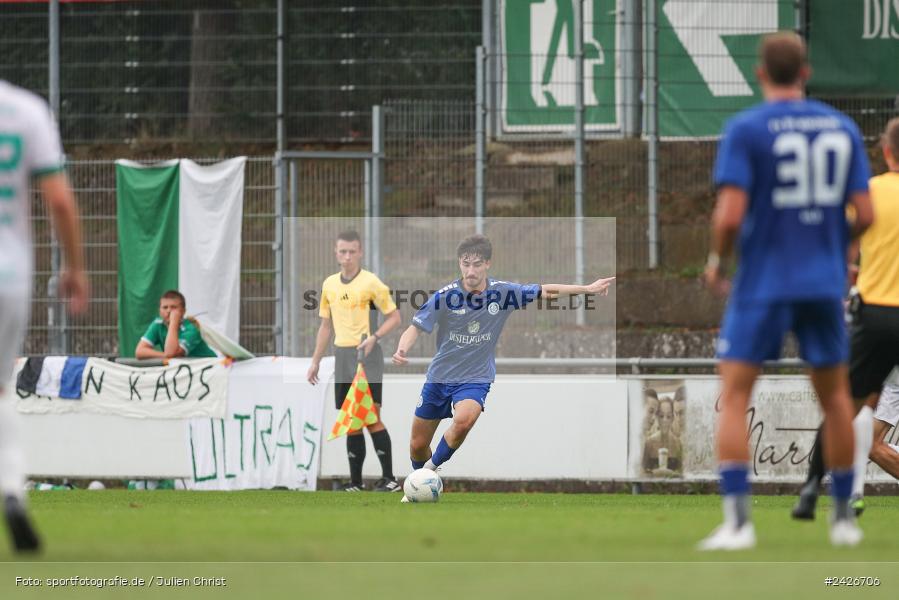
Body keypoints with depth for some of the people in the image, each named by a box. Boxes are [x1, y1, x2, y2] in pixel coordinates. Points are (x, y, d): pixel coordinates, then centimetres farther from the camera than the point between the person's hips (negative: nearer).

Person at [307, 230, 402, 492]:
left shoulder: (370, 282, -7)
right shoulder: (329, 284, 11)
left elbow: (394, 317, -5)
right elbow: (326, 325, 19)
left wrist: (374, 337, -20)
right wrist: (315, 361, 17)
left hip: (367, 355, -6)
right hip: (342, 356, 6)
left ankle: (389, 478, -9)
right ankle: (356, 481, 10)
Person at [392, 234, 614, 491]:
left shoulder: (503, 292, -9)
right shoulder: (446, 296, -13)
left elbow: (546, 291, 3)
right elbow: (416, 328, -12)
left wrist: (588, 289, -1)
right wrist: (402, 350, -33)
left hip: (476, 379, -1)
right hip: (439, 377, 1)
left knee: (463, 420, -34)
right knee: (418, 445, 8)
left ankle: (432, 469, -10)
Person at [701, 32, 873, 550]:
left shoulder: (746, 130, -8)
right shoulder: (843, 128, 4)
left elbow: (731, 214, -16)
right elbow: (865, 214, 2)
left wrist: (717, 261, 2)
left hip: (763, 282, -4)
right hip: (825, 283, 4)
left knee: (734, 396, 0)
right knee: (835, 395, 17)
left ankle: (738, 521, -12)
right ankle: (844, 517, 23)